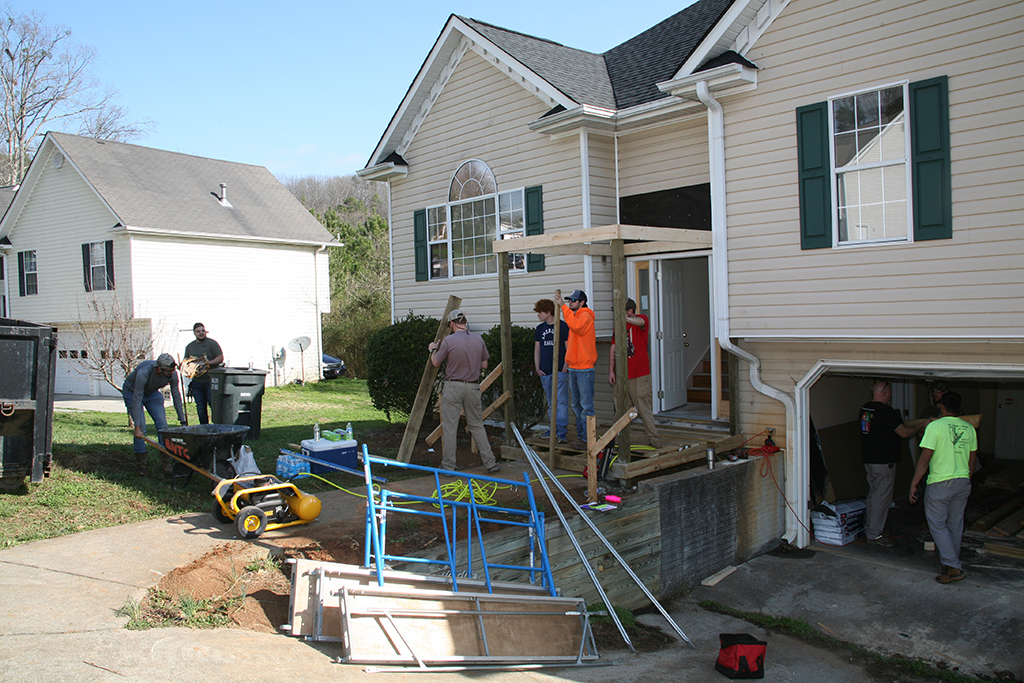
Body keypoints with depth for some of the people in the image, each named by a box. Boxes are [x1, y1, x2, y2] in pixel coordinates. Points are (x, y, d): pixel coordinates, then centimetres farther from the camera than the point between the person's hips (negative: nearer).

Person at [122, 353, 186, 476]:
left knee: (162, 425, -9)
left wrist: (182, 421, -10)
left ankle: (167, 464, -6)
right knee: (141, 428, -16)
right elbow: (136, 400, -36)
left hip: (152, 393, 4)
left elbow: (176, 396, -12)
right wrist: (137, 427, -36)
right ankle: (140, 464, -2)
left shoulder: (172, 374, -26)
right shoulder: (144, 373, -40)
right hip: (132, 392, -4)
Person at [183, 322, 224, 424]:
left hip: (211, 380, -4)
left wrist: (209, 363, -19)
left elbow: (220, 358, -4)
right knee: (201, 407, 7)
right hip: (196, 382, 4)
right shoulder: (190, 346, 16)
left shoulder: (212, 343, 2)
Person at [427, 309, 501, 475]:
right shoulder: (478, 339, 1)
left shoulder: (448, 341, -11)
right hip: (473, 387, 4)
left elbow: (436, 363, 1)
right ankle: (490, 463, 13)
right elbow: (484, 365, 7)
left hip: (453, 387, -4)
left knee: (450, 428, 4)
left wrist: (433, 350, 21)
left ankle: (448, 466, 10)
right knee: (477, 426, 13)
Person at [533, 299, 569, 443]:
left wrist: (565, 367, -10)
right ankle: (554, 429, 20)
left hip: (560, 371, -5)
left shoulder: (563, 326, -3)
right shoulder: (540, 329, 12)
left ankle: (562, 432, -12)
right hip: (545, 372, 6)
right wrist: (537, 368, 6)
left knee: (561, 401, -10)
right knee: (551, 402, 11)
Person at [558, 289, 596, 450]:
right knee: (576, 405, 16)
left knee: (586, 406, -6)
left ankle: (588, 438, -3)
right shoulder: (574, 316, 18)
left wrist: (563, 307, -31)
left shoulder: (585, 316, -9)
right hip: (573, 367, 10)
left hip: (584, 368, -10)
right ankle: (580, 436, 25)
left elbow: (576, 326, -32)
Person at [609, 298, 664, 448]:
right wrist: (611, 371, 5)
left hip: (640, 373, -5)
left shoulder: (642, 319, -2)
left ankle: (653, 436, 2)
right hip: (622, 373, 5)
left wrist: (626, 319, -52)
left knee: (644, 405, -5)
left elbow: (640, 322, -29)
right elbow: (613, 348, 12)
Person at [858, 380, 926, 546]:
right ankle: (874, 535, 1)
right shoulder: (886, 411, -18)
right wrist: (923, 426, 0)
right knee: (881, 498, -3)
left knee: (873, 495, 18)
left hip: (868, 459, 9)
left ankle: (869, 528, 25)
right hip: (883, 462, -9)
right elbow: (904, 433, -16)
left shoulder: (865, 409, 8)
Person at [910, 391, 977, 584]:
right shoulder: (969, 428, 5)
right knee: (955, 525, 16)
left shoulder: (935, 426, -14)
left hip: (940, 483, -6)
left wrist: (914, 484, -9)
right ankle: (951, 562, 27)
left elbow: (925, 459, -16)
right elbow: (973, 460, 13)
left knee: (938, 525, 2)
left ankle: (953, 567, -5)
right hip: (963, 482, 6)